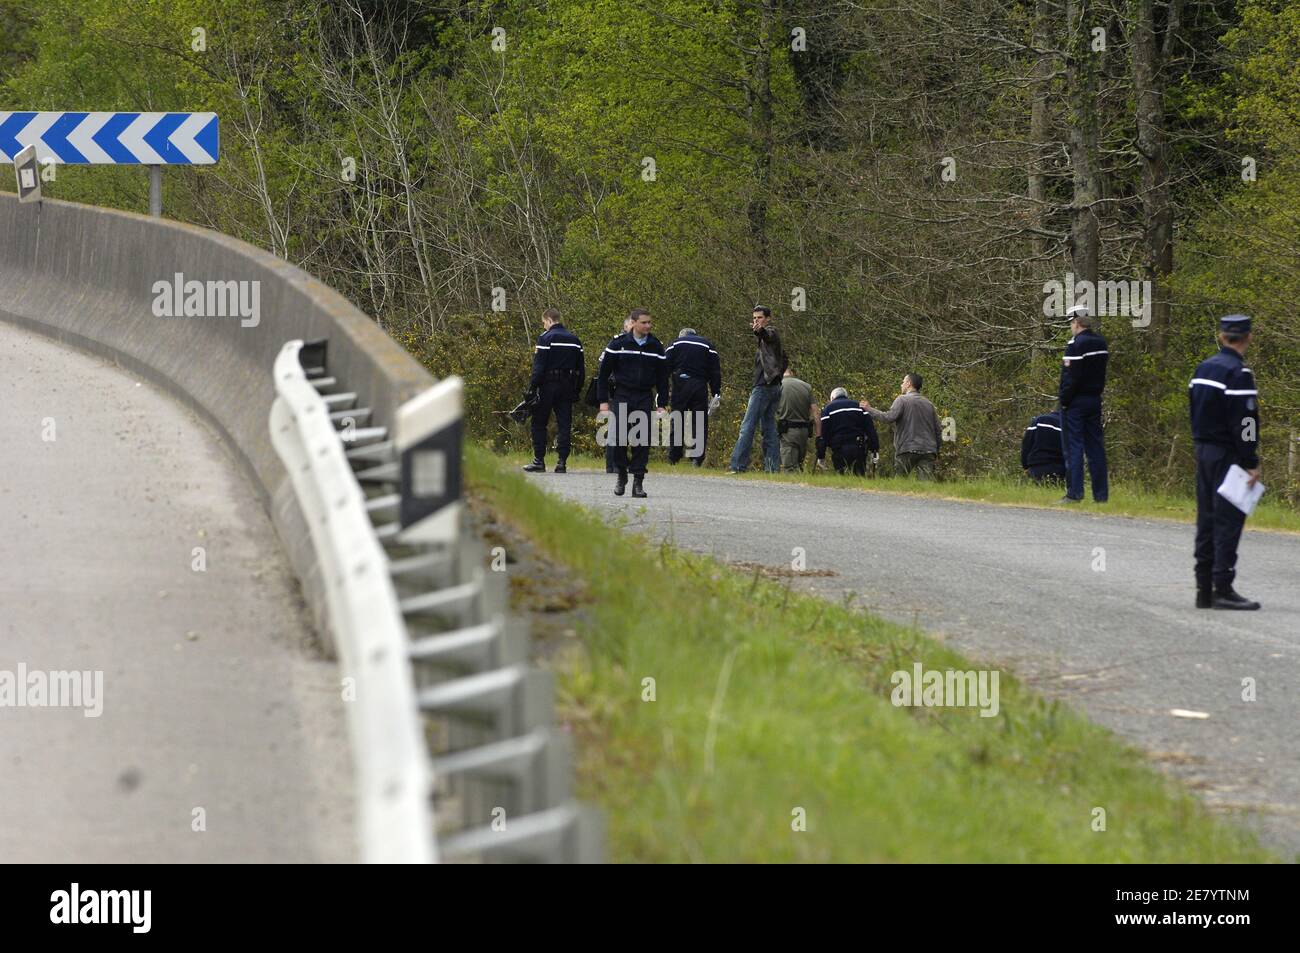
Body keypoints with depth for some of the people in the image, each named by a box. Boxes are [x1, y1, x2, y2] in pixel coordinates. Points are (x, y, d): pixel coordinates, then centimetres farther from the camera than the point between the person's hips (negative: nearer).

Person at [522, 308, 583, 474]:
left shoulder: (546, 338, -8)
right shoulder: (574, 339, 12)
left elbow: (538, 367, -13)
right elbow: (581, 368, 13)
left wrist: (532, 389, -12)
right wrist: (577, 390, 17)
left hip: (548, 385, -5)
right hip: (567, 388, 5)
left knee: (539, 423, 5)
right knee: (564, 424, 5)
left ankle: (539, 461, 2)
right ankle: (562, 462, 1)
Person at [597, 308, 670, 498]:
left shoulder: (656, 347, 7)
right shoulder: (618, 344, -2)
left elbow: (662, 378, 12)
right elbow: (604, 373, 2)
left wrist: (662, 405, 6)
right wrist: (603, 401, -3)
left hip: (645, 399, 2)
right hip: (621, 397, -2)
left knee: (643, 441, -5)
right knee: (618, 439, -10)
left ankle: (638, 482, 0)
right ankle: (622, 474, 11)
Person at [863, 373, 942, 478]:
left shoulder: (902, 400, -1)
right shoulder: (928, 403, 17)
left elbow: (889, 417, -17)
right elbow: (938, 430, 17)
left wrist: (869, 409, -6)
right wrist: (936, 451, 26)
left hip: (907, 450, -4)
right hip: (928, 450, 4)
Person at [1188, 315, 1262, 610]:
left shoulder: (1203, 368, 11)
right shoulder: (1238, 374, -16)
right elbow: (1244, 422, -19)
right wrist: (1252, 463, -16)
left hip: (1203, 451, 8)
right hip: (1227, 456, -8)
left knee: (1207, 520, 10)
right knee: (1228, 520, -7)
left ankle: (1204, 589, 12)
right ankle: (1223, 589, -10)